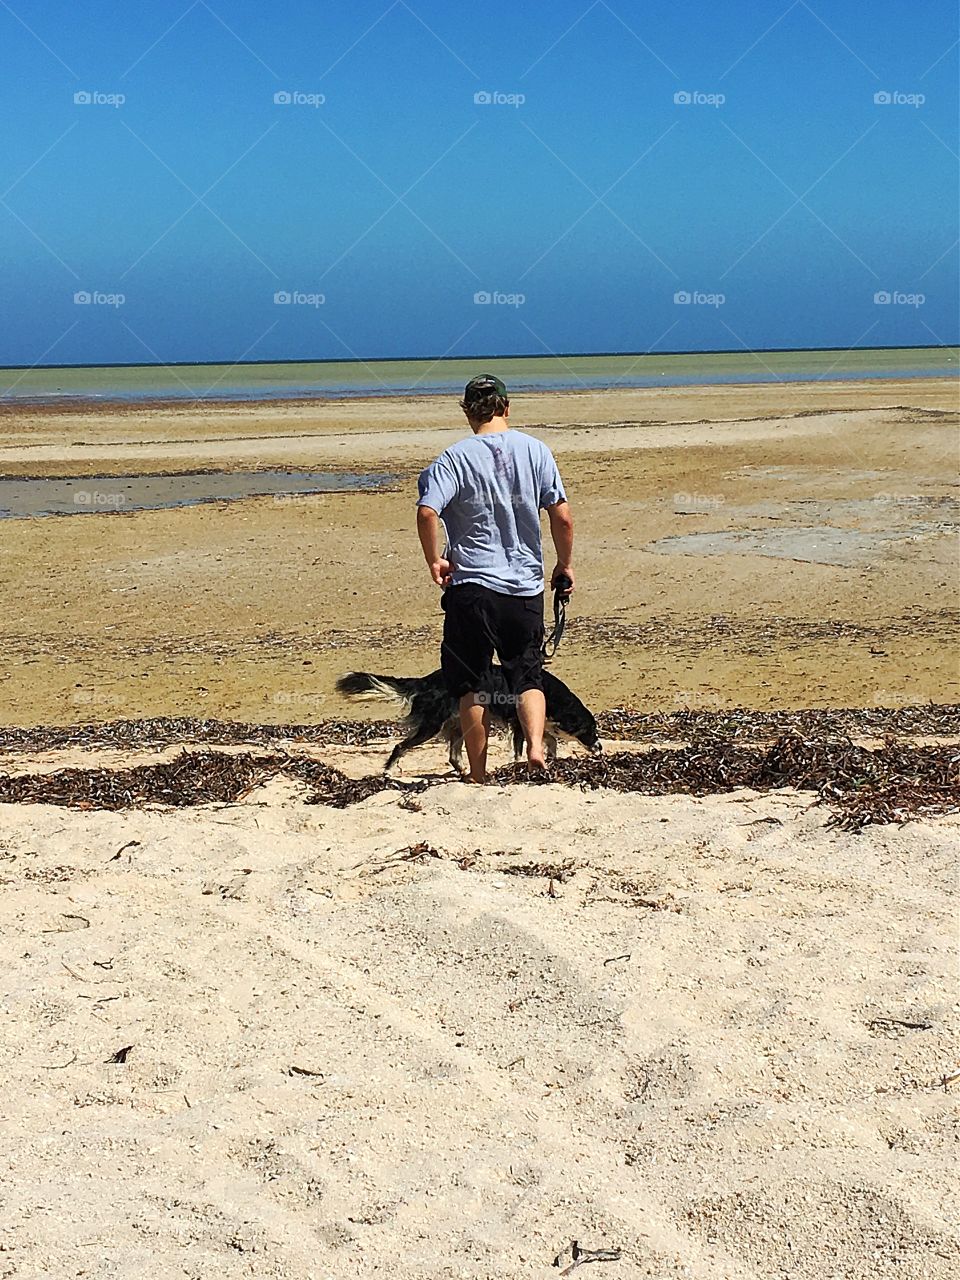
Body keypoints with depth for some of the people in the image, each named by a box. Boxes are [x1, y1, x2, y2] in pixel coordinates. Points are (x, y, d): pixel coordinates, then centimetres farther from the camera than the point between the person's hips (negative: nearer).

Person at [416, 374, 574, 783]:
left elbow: (427, 512, -19)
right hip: (526, 585, 2)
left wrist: (435, 560, -5)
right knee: (528, 675, 14)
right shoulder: (534, 450, 1)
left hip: (471, 585, -2)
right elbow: (562, 517, 0)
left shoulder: (455, 458, -6)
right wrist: (564, 565, 14)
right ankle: (535, 746, -9)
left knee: (472, 685, 8)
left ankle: (478, 776, 13)